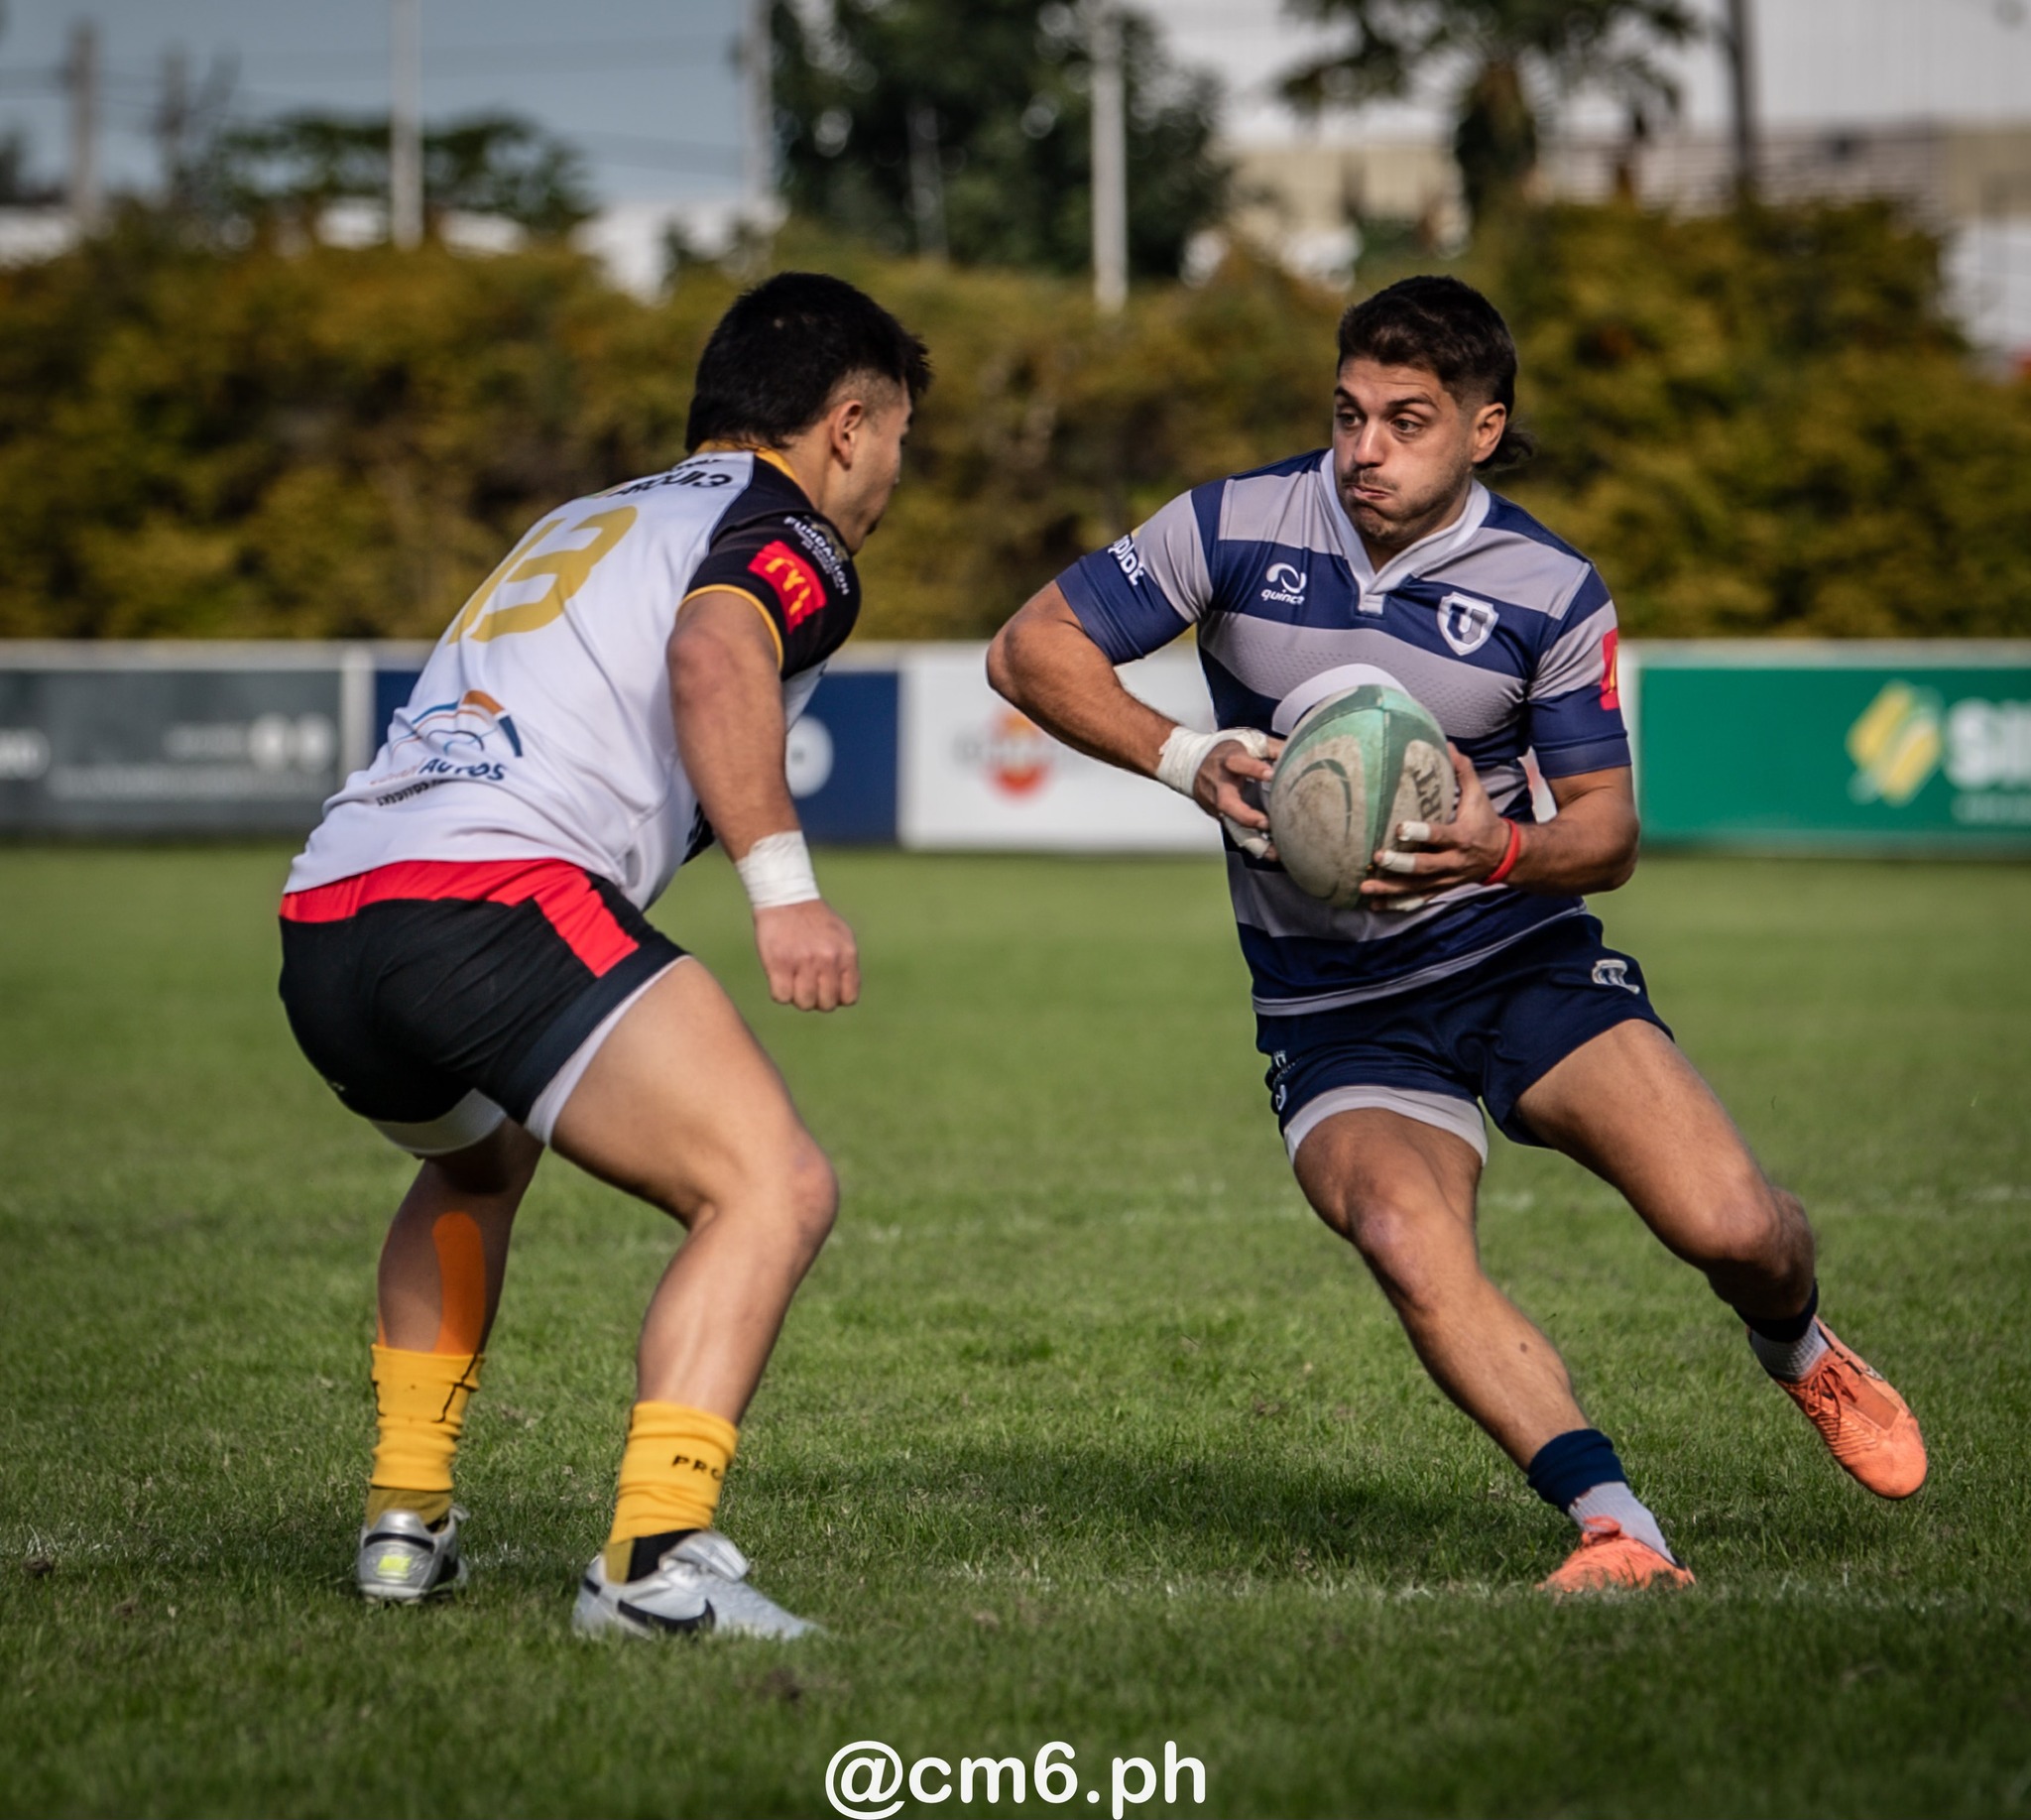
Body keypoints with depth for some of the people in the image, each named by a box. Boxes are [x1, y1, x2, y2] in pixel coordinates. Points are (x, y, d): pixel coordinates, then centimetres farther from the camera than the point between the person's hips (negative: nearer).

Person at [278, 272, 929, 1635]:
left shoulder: (586, 521, 32)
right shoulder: (786, 533, 6)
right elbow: (713, 658, -16)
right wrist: (783, 883, -23)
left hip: (321, 923, 9)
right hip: (488, 900, -9)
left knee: (475, 1167, 37)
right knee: (774, 1189, -12)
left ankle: (406, 1521, 34)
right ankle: (656, 1556, -28)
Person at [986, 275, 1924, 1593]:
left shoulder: (1550, 592, -6)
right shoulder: (1237, 530, -7)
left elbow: (1609, 830, -1)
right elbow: (1031, 650, -3)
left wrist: (1506, 851, -24)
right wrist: (1187, 759, -18)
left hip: (1522, 957, 0)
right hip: (1334, 1014, 0)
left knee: (1733, 1228, -16)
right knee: (1405, 1237, -32)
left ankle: (1799, 1349, 22)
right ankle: (1618, 1530, -29)